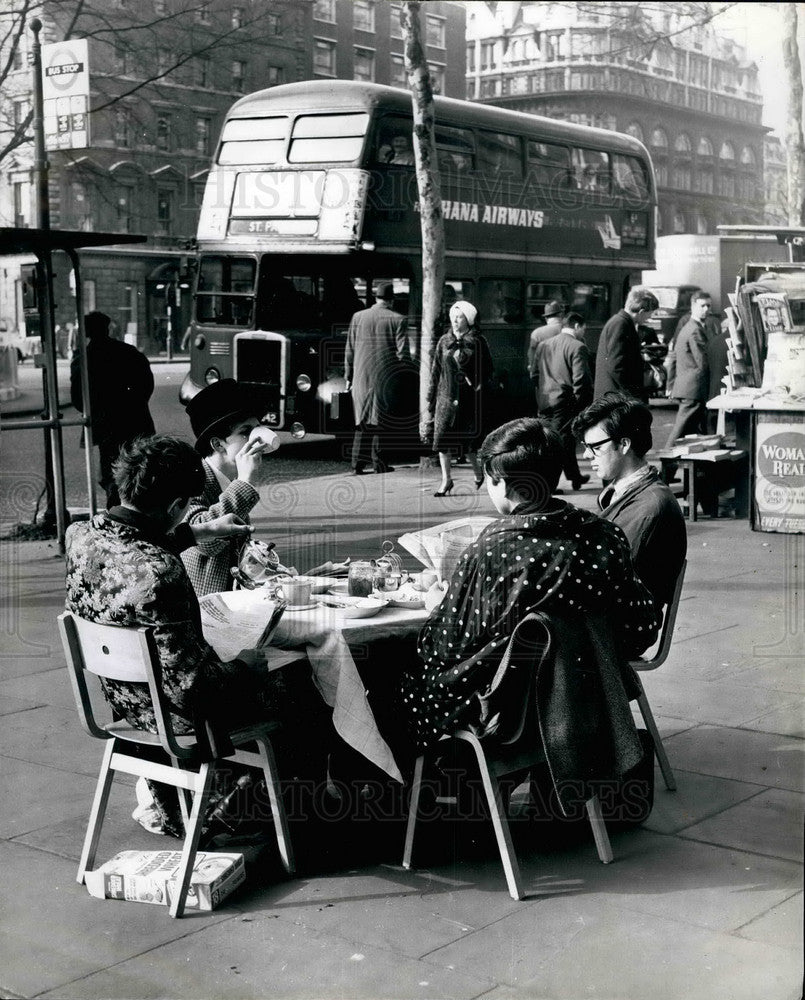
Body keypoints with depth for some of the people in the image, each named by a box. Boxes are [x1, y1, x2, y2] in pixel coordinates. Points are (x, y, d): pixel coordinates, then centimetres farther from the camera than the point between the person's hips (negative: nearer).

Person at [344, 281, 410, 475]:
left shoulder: (357, 317, 5)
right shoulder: (397, 320, -5)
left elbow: (349, 351, 8)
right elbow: (403, 354, -6)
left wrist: (349, 377, 15)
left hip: (361, 377, 3)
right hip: (386, 378, -3)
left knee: (362, 422, 9)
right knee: (382, 421, 5)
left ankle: (358, 464, 4)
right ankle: (379, 464, 5)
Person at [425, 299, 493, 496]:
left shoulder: (478, 342, -1)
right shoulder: (444, 341, 9)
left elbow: (486, 370, 2)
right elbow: (436, 370, 11)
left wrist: (479, 386, -9)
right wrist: (431, 397, 7)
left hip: (469, 398, -3)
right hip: (447, 395, 3)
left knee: (470, 438, 2)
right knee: (442, 435, -6)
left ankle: (479, 473, 27)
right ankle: (446, 480, 0)